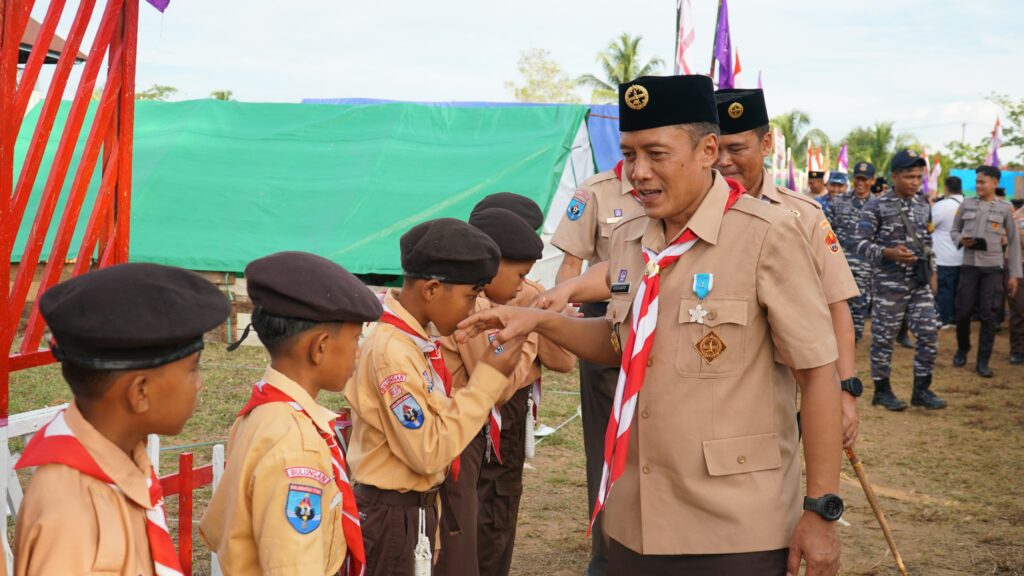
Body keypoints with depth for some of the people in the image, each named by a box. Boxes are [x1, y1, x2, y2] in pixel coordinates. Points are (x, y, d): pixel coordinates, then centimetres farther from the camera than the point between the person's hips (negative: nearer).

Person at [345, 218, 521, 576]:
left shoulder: (418, 339, 2)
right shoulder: (392, 352, -25)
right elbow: (429, 452, -26)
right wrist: (487, 380, -24)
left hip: (418, 507, 9)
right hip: (392, 514, -9)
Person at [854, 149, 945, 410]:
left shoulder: (923, 206, 11)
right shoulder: (876, 206, -7)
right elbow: (862, 244, -10)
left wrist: (931, 272, 16)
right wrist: (889, 253, -24)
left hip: (920, 284, 5)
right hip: (889, 284, -5)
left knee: (929, 335, 2)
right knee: (883, 338, 3)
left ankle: (921, 389, 14)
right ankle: (882, 390, 16)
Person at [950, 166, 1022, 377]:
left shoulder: (1005, 208, 2)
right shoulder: (967, 204, 6)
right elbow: (954, 230, 15)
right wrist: (960, 239, -10)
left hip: (992, 268, -1)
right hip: (969, 265, 1)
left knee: (988, 314, -1)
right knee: (963, 311, 3)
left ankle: (983, 361, 6)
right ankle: (962, 349, 27)